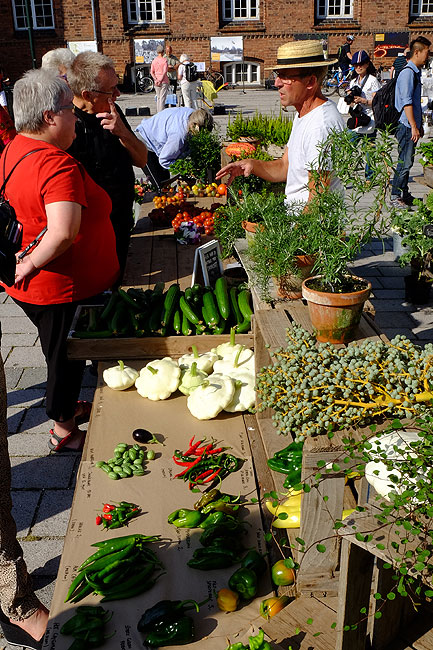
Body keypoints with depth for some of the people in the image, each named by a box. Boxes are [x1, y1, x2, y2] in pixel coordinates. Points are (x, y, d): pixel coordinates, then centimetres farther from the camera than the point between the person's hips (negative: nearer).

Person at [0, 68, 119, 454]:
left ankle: (66, 406, 48)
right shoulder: (58, 164, -28)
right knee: (67, 357, 11)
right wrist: (31, 264, -26)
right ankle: (65, 431, 31)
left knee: (62, 353, 27)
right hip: (62, 290, -9)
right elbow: (63, 232, -40)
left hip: (31, 287, 9)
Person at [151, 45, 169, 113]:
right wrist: (160, 81, -13)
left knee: (158, 97, 13)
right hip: (164, 81, -5)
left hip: (156, 81, 5)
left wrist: (156, 80, -5)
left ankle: (158, 112, 14)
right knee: (163, 97, -5)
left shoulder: (154, 61, 7)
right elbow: (165, 72, -14)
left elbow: (152, 72, 2)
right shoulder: (165, 60, -6)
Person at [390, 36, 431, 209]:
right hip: (407, 126, -10)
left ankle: (404, 195, 20)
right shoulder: (408, 72, -13)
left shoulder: (416, 72, 17)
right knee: (405, 162, -7)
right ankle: (395, 196, 0)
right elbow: (406, 103, -19)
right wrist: (414, 127, -22)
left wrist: (419, 125, 24)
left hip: (412, 126, 10)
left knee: (407, 161, 13)